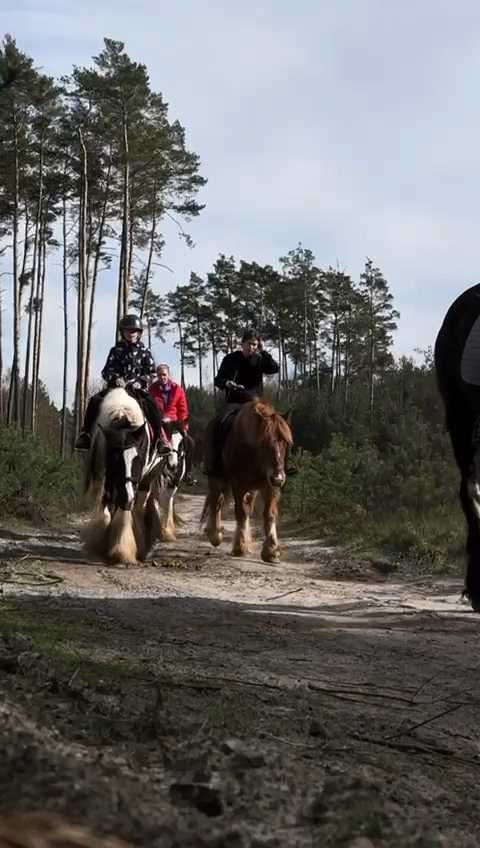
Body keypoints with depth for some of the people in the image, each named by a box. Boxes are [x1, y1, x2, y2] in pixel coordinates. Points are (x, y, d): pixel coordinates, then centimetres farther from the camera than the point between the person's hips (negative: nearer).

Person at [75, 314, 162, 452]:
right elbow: (107, 371, 5)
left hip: (137, 387, -1)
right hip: (116, 386, 1)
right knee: (94, 401, -21)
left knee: (152, 406, -26)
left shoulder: (144, 352, 8)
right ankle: (85, 434, -16)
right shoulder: (116, 351, 8)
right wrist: (115, 378, -16)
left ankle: (157, 439, -13)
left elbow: (151, 372, 5)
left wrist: (140, 382, -13)